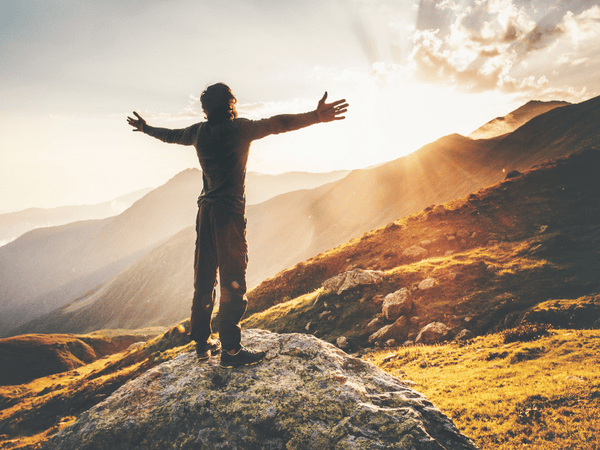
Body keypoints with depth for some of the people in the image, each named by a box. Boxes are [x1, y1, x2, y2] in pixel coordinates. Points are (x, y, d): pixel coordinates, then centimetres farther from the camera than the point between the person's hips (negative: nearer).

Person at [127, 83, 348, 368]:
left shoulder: (199, 132, 12)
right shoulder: (240, 128, -6)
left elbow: (170, 135, 28)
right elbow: (277, 124, -17)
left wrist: (144, 128, 47)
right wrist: (316, 116, -24)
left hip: (205, 211, 7)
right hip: (230, 212, -7)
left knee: (204, 279, 12)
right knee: (233, 281, -4)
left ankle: (203, 343, 23)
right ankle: (230, 350, -2)